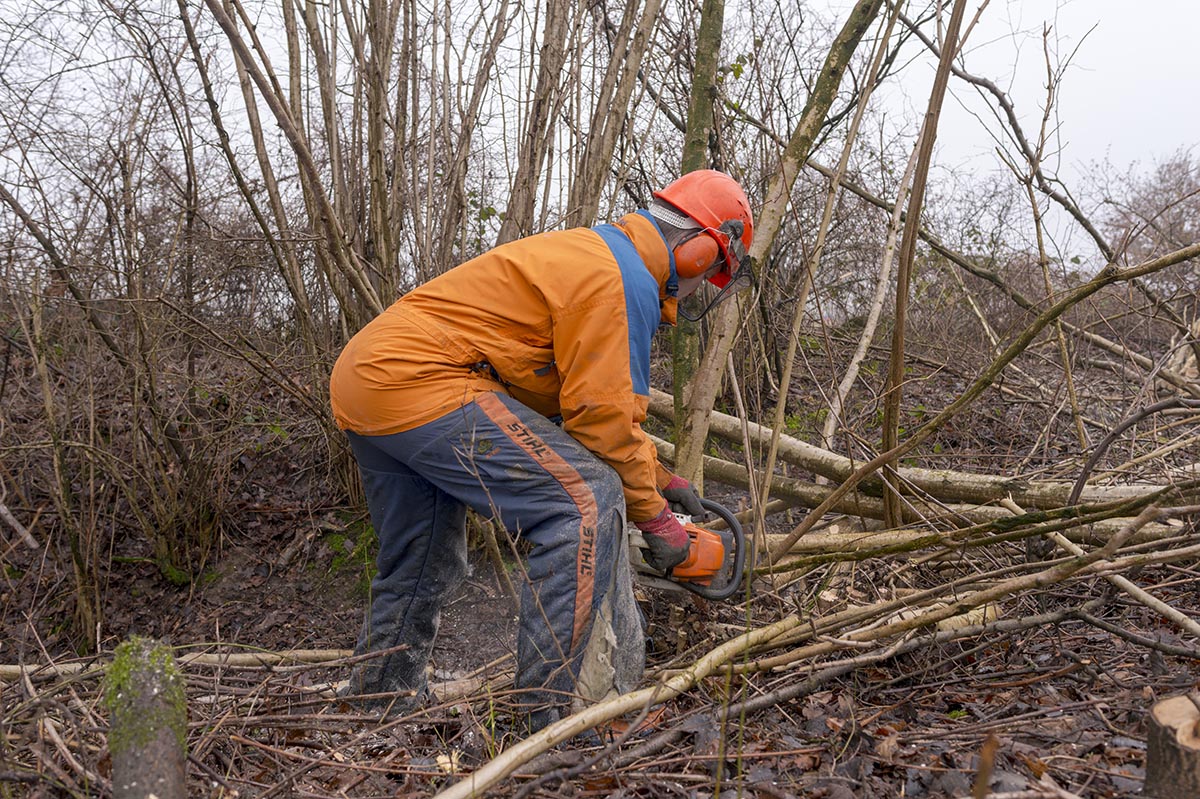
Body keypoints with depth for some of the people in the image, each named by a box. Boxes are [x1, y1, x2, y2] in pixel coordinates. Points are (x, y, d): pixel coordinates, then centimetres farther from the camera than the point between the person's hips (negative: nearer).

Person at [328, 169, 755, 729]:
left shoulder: (589, 253, 22)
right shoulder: (622, 280, -10)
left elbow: (600, 395, 27)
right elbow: (601, 418, -13)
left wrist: (655, 474, 27)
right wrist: (652, 514, 0)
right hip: (419, 385, -11)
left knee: (422, 567, 24)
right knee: (586, 500, -14)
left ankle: (383, 701, 39)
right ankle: (562, 706, -12)